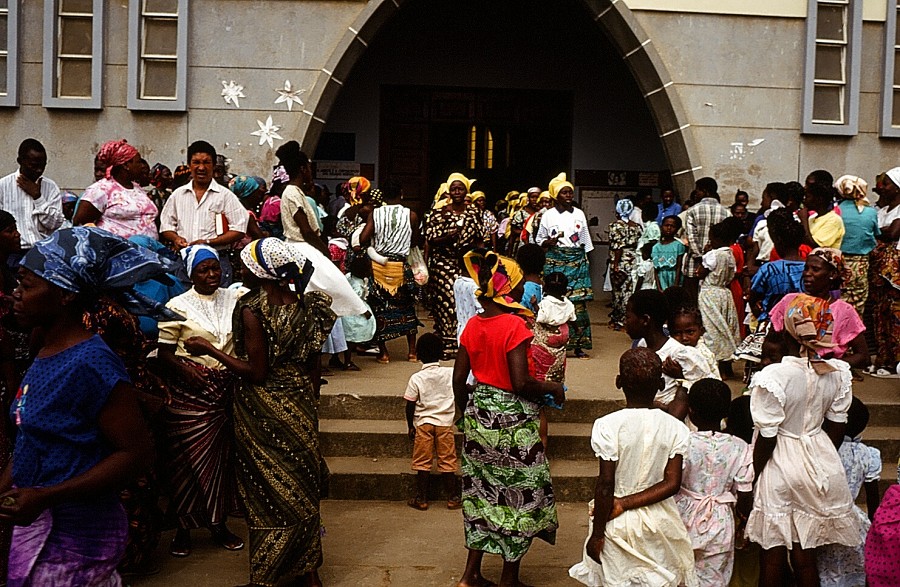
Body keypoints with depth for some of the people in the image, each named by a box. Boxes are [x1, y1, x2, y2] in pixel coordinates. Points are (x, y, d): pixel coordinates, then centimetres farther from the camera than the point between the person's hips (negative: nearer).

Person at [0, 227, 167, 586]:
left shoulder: (90, 364, -19)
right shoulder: (45, 355, 6)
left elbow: (136, 453, -20)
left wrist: (43, 497, -24)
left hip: (76, 536, -8)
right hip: (35, 527, 8)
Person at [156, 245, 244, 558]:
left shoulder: (234, 299, 7)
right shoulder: (177, 306, -2)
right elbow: (164, 352, -3)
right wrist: (187, 370, -18)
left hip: (225, 390, 3)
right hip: (189, 394, -3)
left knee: (220, 457, 9)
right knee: (188, 459, 2)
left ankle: (219, 524, 22)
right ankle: (183, 528, 15)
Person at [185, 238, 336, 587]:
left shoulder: (252, 309, -18)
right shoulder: (304, 304, 0)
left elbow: (256, 372, -18)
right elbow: (314, 365, 6)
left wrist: (209, 349, -11)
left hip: (264, 411, -5)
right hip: (301, 408, 5)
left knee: (268, 492, 5)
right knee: (301, 486, 14)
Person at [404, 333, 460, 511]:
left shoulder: (416, 378, -9)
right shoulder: (450, 373, -6)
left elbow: (410, 406, -6)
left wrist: (410, 426, 4)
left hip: (423, 423, -1)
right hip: (445, 423, 1)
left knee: (423, 462, 6)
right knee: (447, 460, 9)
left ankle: (421, 499, 11)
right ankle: (453, 498, 14)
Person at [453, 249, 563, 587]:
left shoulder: (473, 325, 0)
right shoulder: (514, 325, -19)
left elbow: (458, 379, 5)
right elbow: (521, 383, -24)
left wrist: (467, 414, 19)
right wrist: (553, 388, -6)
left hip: (479, 417, 6)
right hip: (513, 421, -6)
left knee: (483, 494, 18)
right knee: (520, 496, 11)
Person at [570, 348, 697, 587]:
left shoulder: (607, 426, -18)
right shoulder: (675, 428, -7)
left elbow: (605, 485, -17)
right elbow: (672, 483, -13)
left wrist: (597, 534, -8)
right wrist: (625, 503, -13)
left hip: (618, 523, -2)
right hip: (659, 521, 3)